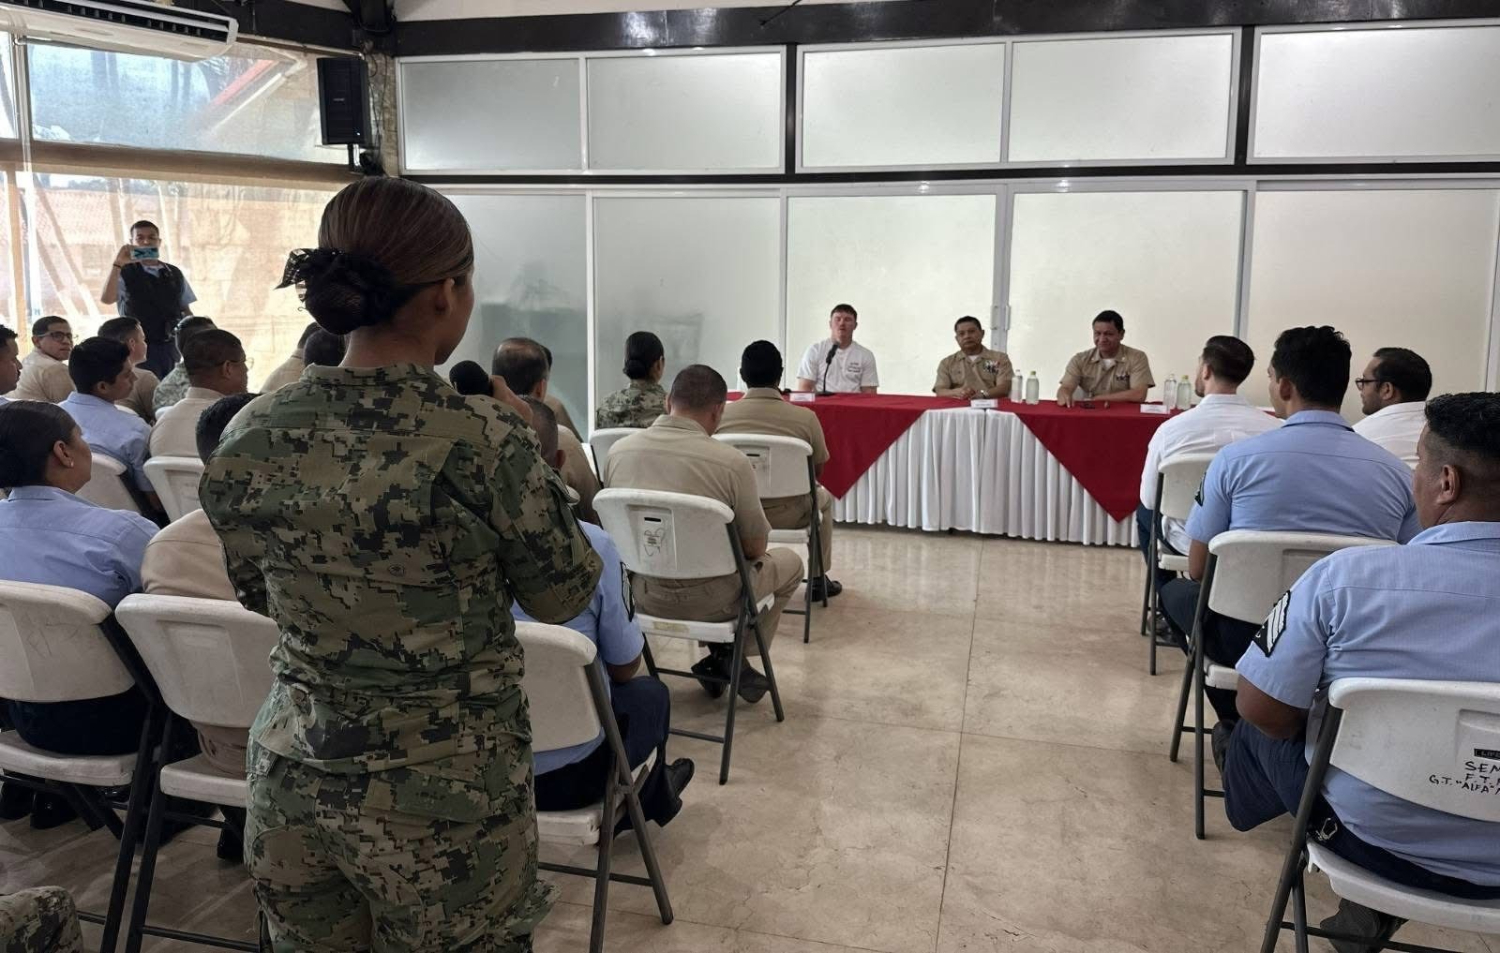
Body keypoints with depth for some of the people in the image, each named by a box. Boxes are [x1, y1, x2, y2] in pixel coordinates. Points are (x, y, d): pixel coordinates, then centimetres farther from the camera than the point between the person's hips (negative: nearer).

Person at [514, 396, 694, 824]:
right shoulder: (590, 545, -20)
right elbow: (625, 667, -7)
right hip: (565, 776, -3)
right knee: (650, 693, 28)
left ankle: (651, 797, 51)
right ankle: (649, 798, 53)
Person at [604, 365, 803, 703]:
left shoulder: (618, 452, -5)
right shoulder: (732, 462, -19)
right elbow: (755, 547, -9)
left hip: (644, 594, 5)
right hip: (709, 601, -5)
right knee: (789, 562, 23)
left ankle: (720, 661, 27)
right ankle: (734, 659, 18)